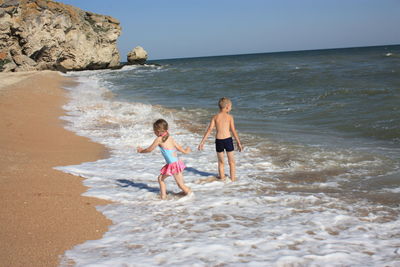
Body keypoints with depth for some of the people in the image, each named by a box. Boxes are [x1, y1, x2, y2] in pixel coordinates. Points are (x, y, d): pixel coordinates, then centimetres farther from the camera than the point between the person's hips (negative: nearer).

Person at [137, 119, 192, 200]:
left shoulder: (159, 139, -8)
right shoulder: (170, 137, 10)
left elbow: (149, 149, 2)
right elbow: (178, 146, 19)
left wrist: (141, 150, 20)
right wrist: (185, 151, 39)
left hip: (173, 165, -8)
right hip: (177, 163, 8)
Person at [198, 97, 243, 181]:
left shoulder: (215, 117, 4)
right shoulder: (229, 117, -1)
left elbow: (209, 130, -2)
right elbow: (233, 131, -4)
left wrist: (202, 142, 0)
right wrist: (239, 143, 2)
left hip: (218, 140, 2)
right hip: (228, 140, -2)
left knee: (221, 162, 16)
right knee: (231, 161, 13)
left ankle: (222, 178, 19)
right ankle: (232, 179, 15)